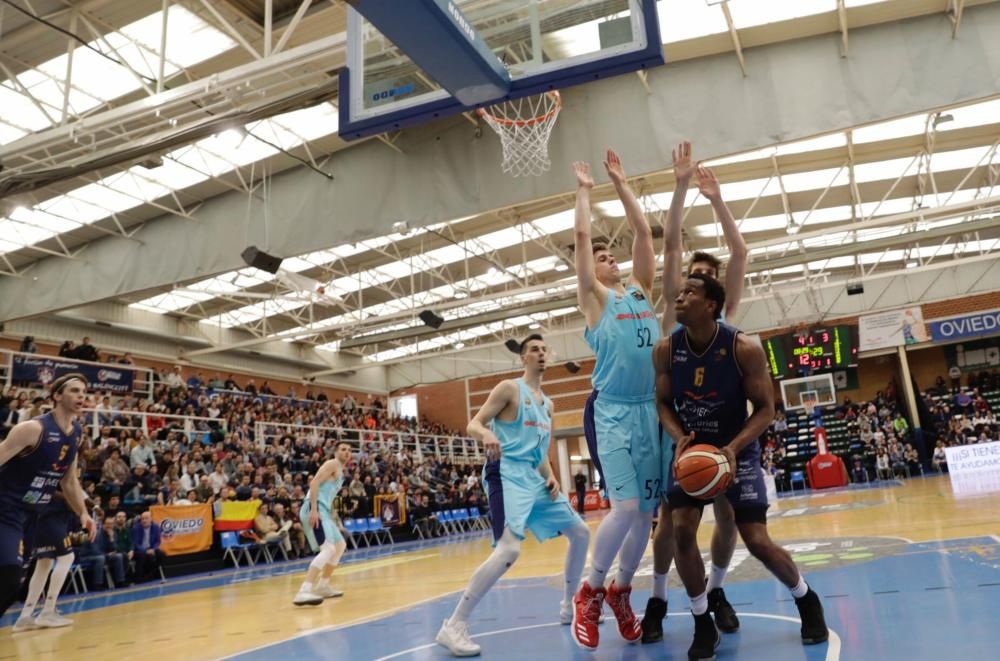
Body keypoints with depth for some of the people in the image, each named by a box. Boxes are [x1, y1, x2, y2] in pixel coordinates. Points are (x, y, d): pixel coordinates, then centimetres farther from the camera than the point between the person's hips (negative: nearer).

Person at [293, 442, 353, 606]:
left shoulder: (340, 472, 25)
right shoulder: (332, 464, -4)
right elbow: (314, 483, -17)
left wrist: (332, 517, 26)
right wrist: (314, 510, -26)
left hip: (323, 511, 11)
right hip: (315, 509, -11)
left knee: (340, 545, 22)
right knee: (328, 549, -22)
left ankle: (323, 585, 29)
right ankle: (304, 592, -30)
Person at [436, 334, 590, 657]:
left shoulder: (547, 404, 19)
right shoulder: (509, 388, -3)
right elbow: (473, 425, -9)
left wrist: (551, 476, 4)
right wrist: (487, 435, -32)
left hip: (535, 478, 9)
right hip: (508, 474, -9)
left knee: (580, 533, 14)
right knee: (509, 549, -26)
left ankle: (569, 607, 31)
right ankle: (454, 626, -18)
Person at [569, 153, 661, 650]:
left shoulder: (640, 289, 16)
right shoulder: (594, 297, 4)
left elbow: (643, 232, 13)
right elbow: (582, 236, -2)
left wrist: (621, 184, 18)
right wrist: (584, 190, 10)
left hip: (652, 410, 5)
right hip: (614, 412, -5)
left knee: (647, 513, 8)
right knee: (626, 507, -15)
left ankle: (620, 591, 28)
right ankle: (590, 592, 7)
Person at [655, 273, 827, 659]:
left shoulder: (744, 349, -19)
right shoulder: (665, 350, -11)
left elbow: (765, 408, -13)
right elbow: (663, 403, -1)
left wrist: (733, 448, -27)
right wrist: (680, 439, -21)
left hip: (737, 450, -2)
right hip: (691, 449, 3)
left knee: (757, 542, -3)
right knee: (681, 531, -13)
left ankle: (807, 600, 29)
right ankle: (703, 624, 7)